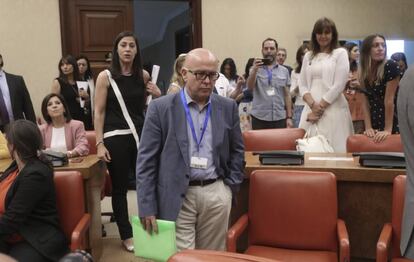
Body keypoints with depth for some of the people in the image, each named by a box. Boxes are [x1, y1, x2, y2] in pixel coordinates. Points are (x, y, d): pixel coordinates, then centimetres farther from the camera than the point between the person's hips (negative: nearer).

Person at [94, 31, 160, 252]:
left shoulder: (144, 75, 6)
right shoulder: (105, 76, -3)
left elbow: (153, 106, 20)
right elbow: (99, 112, -3)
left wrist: (157, 95, -2)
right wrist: (99, 144, -9)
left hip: (140, 135, 3)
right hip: (115, 138, -3)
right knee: (120, 188, 5)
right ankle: (126, 235, 19)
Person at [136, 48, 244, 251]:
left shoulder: (228, 107, 5)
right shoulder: (160, 108, -5)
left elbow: (237, 151, 14)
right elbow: (146, 160, -5)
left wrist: (231, 187, 6)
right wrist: (146, 207, -7)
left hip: (216, 193, 3)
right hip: (177, 196, -3)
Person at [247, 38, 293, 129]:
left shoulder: (284, 71, 10)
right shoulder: (255, 69, 4)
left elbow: (287, 95, 10)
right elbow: (250, 87, -13)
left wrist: (289, 117, 4)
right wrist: (254, 70, -30)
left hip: (280, 117, 2)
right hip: (259, 117, -2)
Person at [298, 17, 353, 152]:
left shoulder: (340, 53, 3)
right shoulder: (308, 56, 15)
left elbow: (339, 85, -5)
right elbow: (302, 85, 9)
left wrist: (320, 107, -9)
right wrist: (313, 105, -8)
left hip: (333, 109, -4)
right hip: (311, 109, 4)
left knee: (333, 150, -5)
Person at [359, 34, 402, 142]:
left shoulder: (391, 66, -13)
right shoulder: (365, 73, 3)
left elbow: (389, 99, -17)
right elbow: (366, 101, 1)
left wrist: (388, 129, -18)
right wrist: (368, 127, -9)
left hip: (393, 124, -5)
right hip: (375, 125, 5)